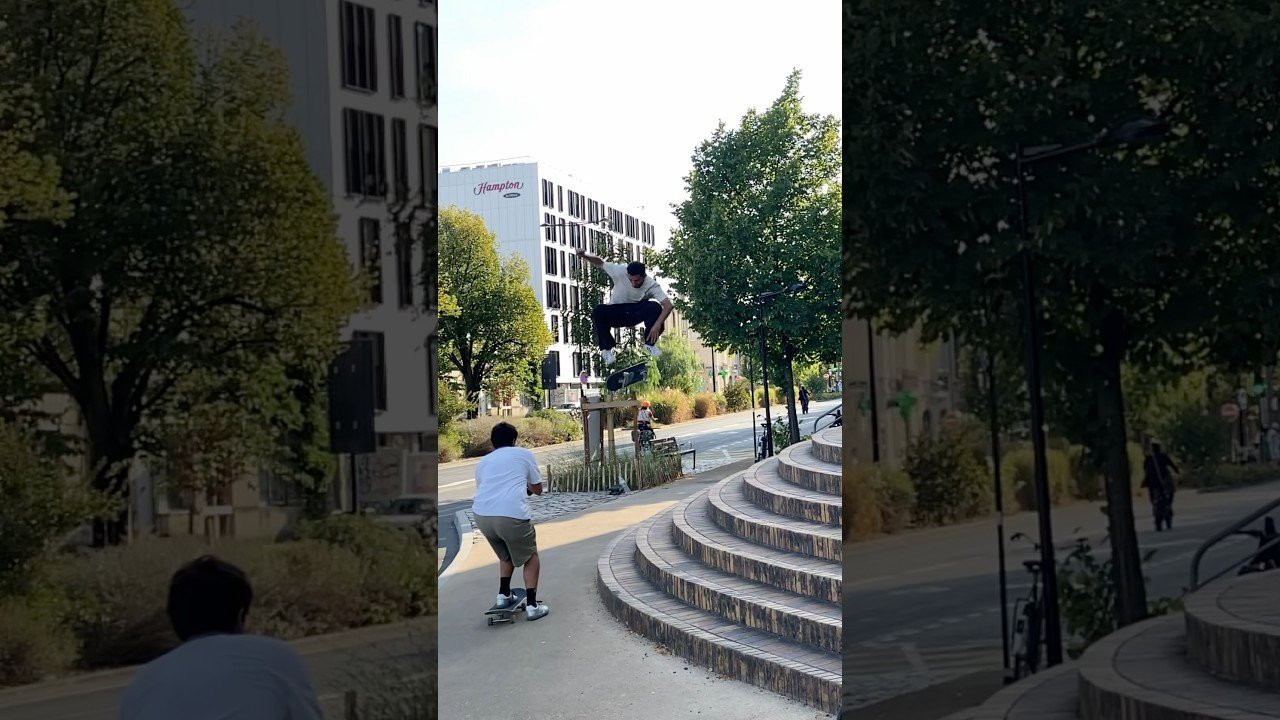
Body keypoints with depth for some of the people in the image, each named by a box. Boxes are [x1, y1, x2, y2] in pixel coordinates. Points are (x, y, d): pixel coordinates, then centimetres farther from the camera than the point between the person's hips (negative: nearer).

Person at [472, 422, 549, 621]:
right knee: (531, 557, 17)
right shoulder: (524, 454, 16)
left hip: (481, 515, 4)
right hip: (512, 514, -4)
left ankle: (504, 595, 28)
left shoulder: (483, 461, 25)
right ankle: (532, 605, 7)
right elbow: (537, 489, 21)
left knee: (506, 554, 32)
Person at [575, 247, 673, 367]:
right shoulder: (620, 272, -22)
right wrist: (585, 255, -32)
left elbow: (668, 305, -30)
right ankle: (607, 348, -10)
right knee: (598, 311, -32)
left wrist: (657, 325, -44)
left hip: (636, 314, 0)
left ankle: (650, 343, -9)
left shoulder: (651, 285, -23)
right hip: (616, 312, 0)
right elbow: (600, 262, -11)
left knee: (655, 307, -31)